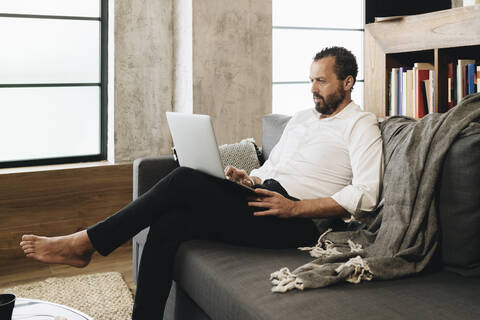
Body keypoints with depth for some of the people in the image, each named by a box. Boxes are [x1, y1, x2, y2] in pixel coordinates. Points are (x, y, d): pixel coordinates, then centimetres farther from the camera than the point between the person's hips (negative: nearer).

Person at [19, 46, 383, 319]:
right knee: (168, 223, -18)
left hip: (297, 223, -7)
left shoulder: (361, 126, 1)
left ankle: (86, 243, -10)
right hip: (263, 205, 7)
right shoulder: (301, 118, 26)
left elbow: (366, 195, -12)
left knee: (184, 181, -21)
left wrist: (295, 207, -19)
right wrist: (247, 178, 5)